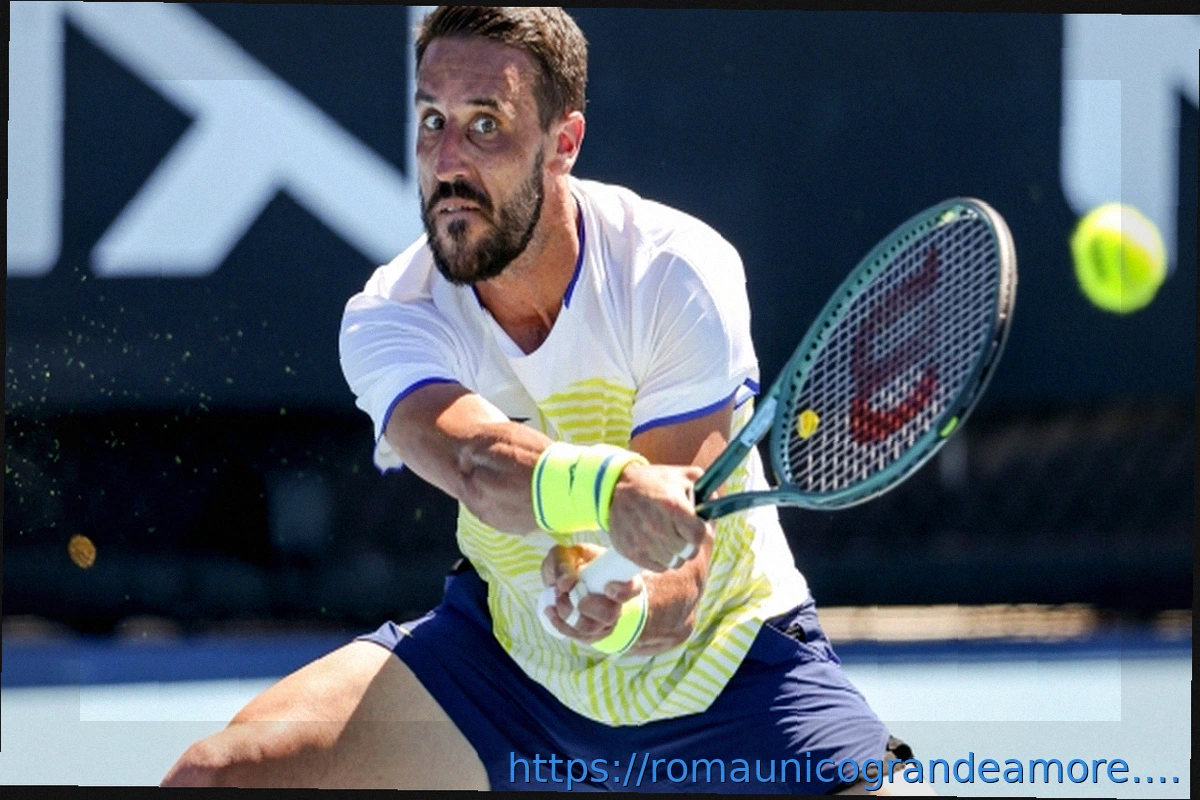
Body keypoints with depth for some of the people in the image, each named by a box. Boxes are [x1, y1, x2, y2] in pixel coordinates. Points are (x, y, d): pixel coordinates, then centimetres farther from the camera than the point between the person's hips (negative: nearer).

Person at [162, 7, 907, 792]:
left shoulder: (680, 274, -23)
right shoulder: (387, 320, -18)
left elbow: (677, 590, -29)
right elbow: (479, 463, -41)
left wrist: (625, 616, -52)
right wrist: (609, 485, -63)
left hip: (726, 668, -2)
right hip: (503, 655, 2)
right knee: (208, 780, -13)